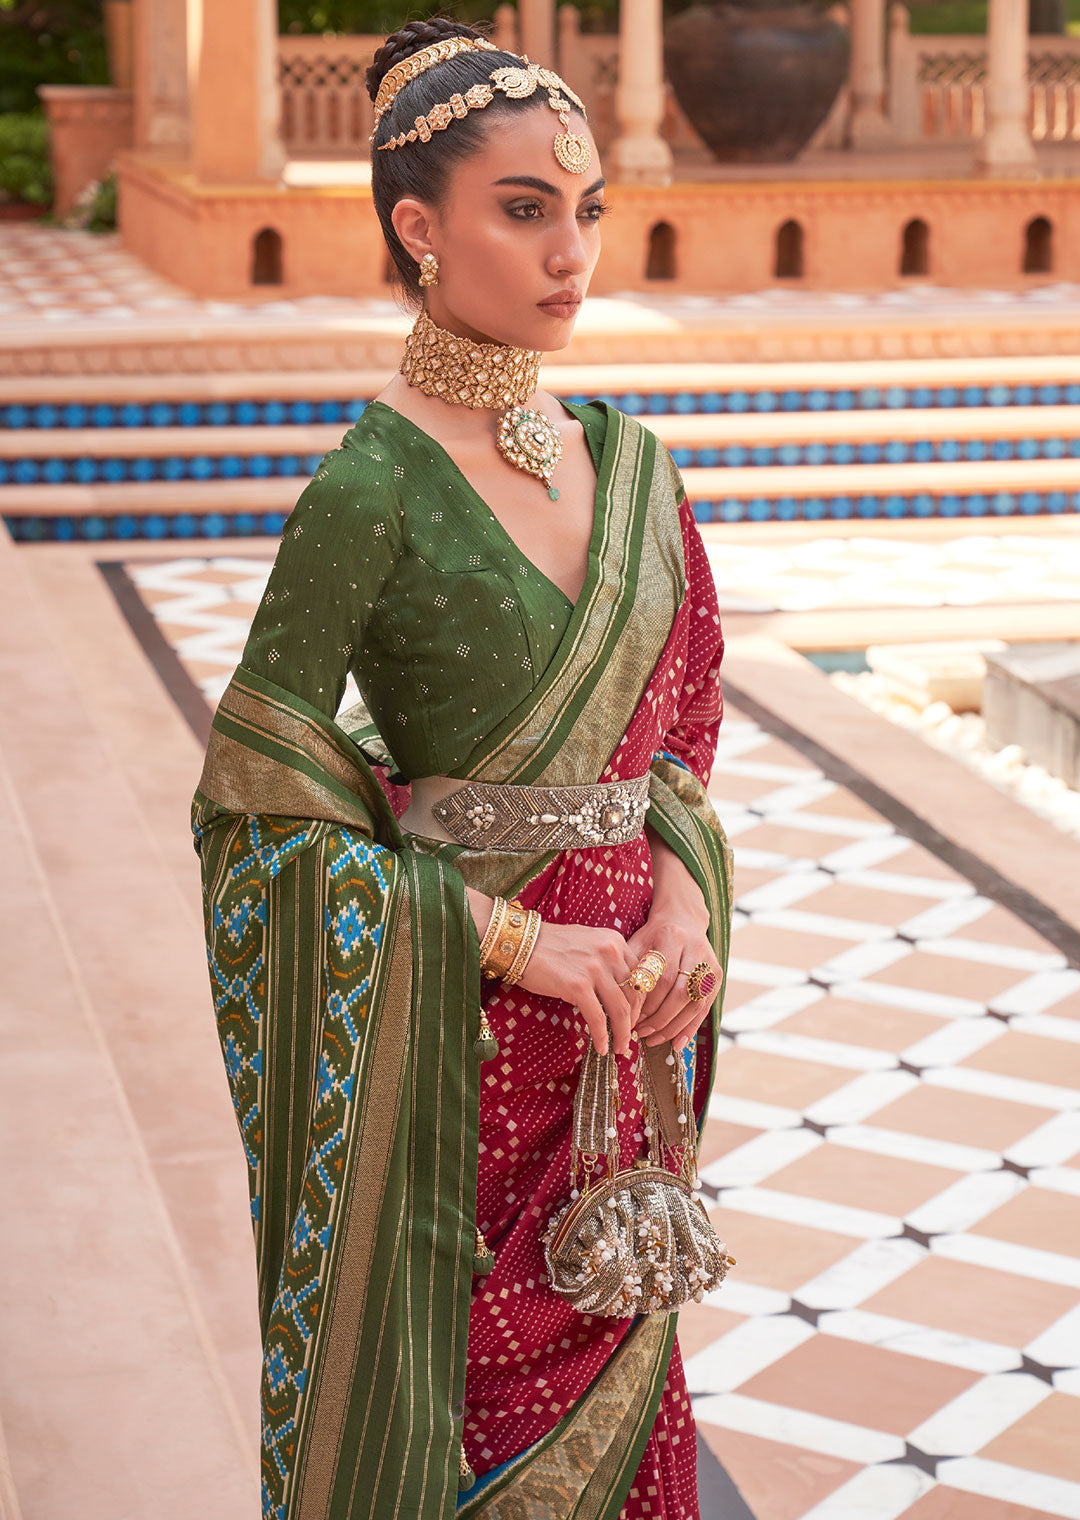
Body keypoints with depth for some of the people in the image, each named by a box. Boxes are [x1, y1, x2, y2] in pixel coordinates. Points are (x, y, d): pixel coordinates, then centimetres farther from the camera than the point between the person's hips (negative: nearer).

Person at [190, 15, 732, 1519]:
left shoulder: (623, 457, 4)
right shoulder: (372, 488, -16)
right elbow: (257, 805, -15)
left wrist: (680, 893, -7)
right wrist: (511, 937, -18)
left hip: (625, 992, 6)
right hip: (458, 1020, -6)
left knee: (610, 1363, 18)